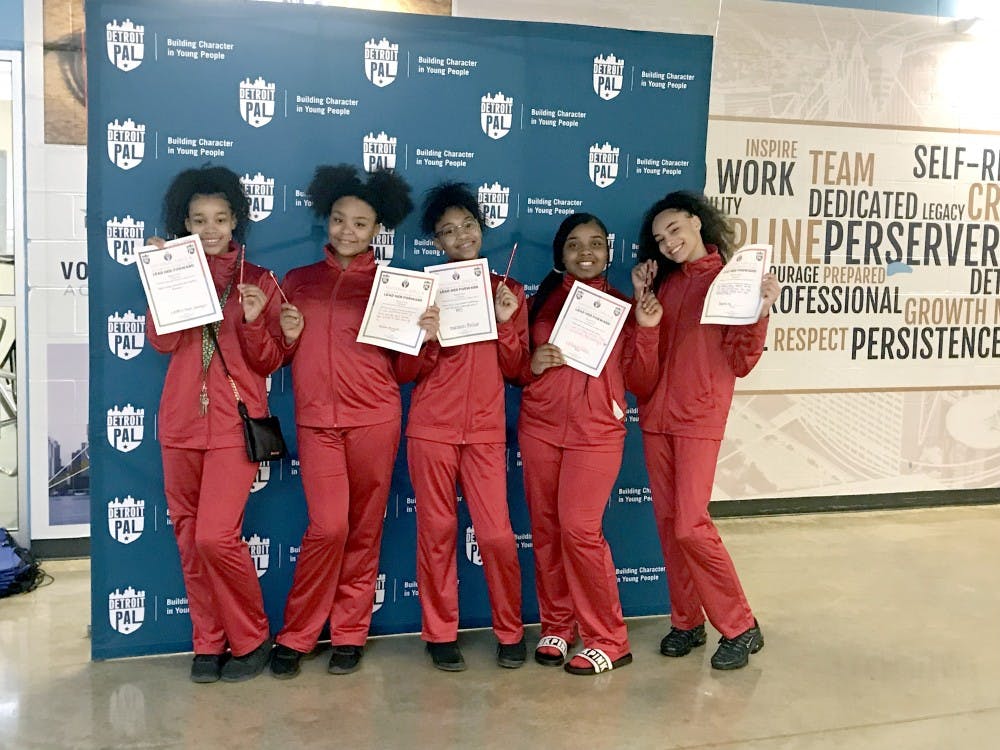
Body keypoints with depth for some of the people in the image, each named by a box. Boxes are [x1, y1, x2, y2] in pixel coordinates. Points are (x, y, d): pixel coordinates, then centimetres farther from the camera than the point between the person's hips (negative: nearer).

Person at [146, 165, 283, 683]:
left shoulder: (258, 281, 4)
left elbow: (268, 364, 0)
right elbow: (162, 341, -5)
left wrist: (254, 321, -17)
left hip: (235, 423, -3)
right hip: (181, 422, 4)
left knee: (215, 537, -12)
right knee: (189, 540, 7)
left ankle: (251, 639, 8)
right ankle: (209, 643, 21)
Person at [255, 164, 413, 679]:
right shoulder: (297, 282, 13)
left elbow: (405, 367, 8)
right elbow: (276, 358, 17)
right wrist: (287, 335, -4)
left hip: (374, 419, 0)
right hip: (316, 420, 0)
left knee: (364, 530, 4)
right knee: (329, 527, -10)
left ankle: (350, 635, 18)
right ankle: (295, 637, 7)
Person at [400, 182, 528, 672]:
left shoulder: (508, 290, 9)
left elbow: (515, 369, 6)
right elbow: (410, 371, 3)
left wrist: (506, 321, -9)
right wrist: (428, 339, -17)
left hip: (486, 429, 1)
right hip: (431, 427, 0)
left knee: (497, 534, -4)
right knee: (436, 530, 2)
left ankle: (510, 632, 15)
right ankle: (440, 634, 16)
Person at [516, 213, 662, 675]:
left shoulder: (622, 305, 7)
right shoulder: (542, 300, 10)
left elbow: (635, 377, 2)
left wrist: (646, 328, -10)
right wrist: (532, 364, -6)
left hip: (596, 432, -3)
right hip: (539, 427, 3)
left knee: (580, 530, -11)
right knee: (546, 530, 5)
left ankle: (608, 640, 2)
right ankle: (556, 626, 21)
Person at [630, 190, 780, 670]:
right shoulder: (666, 282, 12)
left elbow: (741, 363, -7)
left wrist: (760, 314, -21)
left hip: (699, 419, -5)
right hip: (655, 415, 6)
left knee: (690, 525, -11)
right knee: (667, 522, 7)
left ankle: (740, 627, 4)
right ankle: (687, 621, 20)